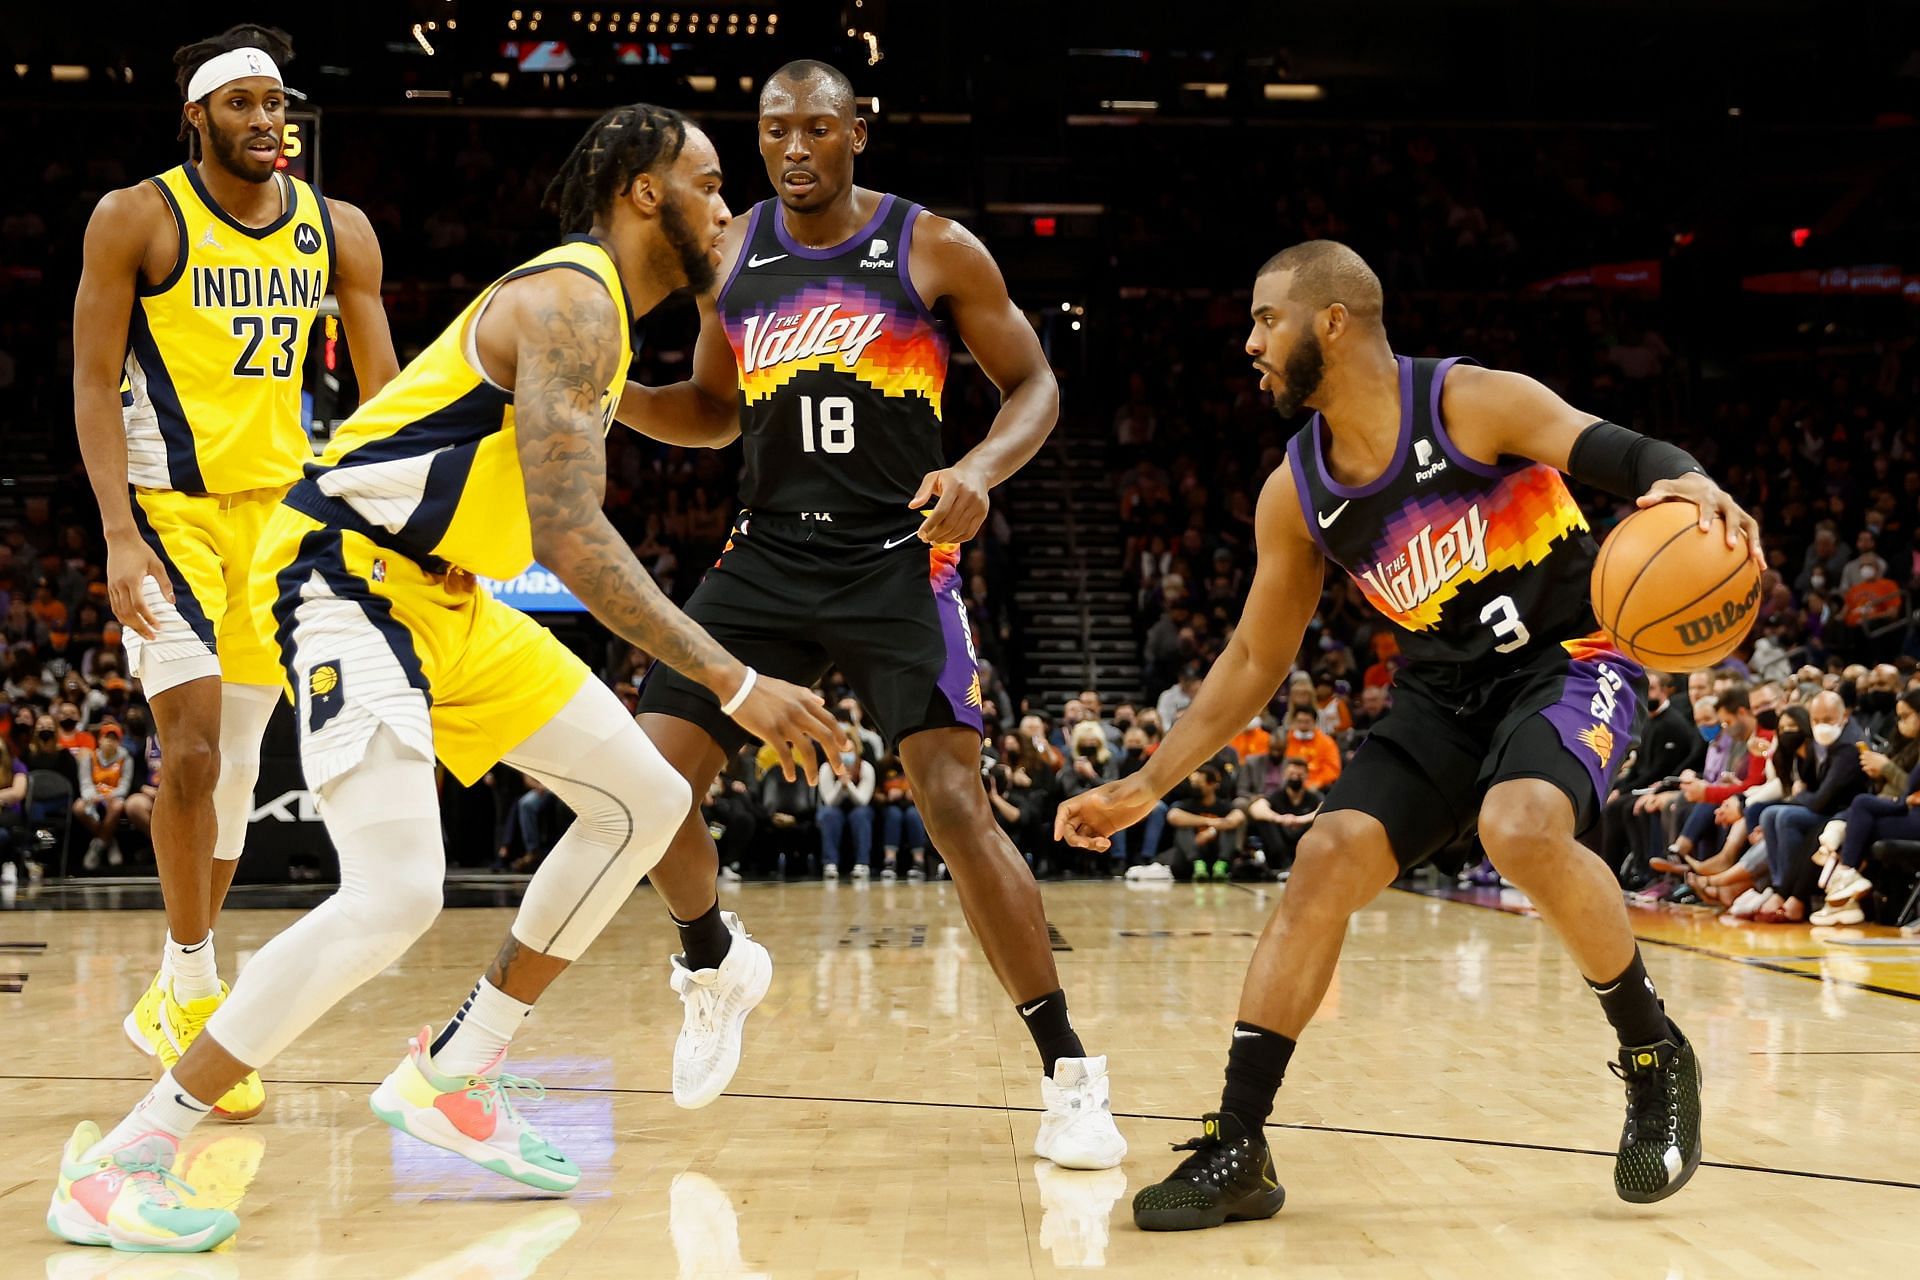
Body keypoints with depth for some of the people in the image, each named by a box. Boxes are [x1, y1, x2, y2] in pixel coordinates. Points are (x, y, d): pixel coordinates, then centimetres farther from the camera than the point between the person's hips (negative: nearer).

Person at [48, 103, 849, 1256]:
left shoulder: (601, 314, 13)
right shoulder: (571, 300, -18)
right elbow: (570, 535, -29)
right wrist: (736, 684, -30)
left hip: (441, 595, 10)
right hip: (346, 576, -10)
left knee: (647, 802, 10)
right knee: (398, 893, -24)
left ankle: (453, 1076, 17)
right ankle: (118, 1166, -14)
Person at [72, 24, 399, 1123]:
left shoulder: (338, 231, 3)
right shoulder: (137, 220, -7)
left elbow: (384, 391, 5)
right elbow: (94, 383, -8)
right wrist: (120, 536, -18)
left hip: (282, 511, 5)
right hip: (169, 507, -4)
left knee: (238, 763, 9)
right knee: (195, 748, -16)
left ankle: (176, 995, 23)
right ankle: (196, 992, 0)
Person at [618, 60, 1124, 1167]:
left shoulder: (934, 249, -4)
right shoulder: (731, 257, 7)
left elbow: (1034, 383, 1)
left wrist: (981, 472, -20)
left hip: (897, 559, -4)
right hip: (768, 556, 4)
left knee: (955, 801, -17)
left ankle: (1070, 1074, -8)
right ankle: (716, 969, 28)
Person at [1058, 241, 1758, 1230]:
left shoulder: (1475, 403, -16)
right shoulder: (1295, 495, 1)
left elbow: (1627, 456, -23)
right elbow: (1254, 658, 7)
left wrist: (1691, 486, -48)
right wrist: (1145, 787, 2)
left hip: (1569, 659, -6)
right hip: (1443, 694, 6)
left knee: (1521, 829, -34)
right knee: (1326, 858, -13)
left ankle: (1654, 1057, -9)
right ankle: (1236, 1150, -8)